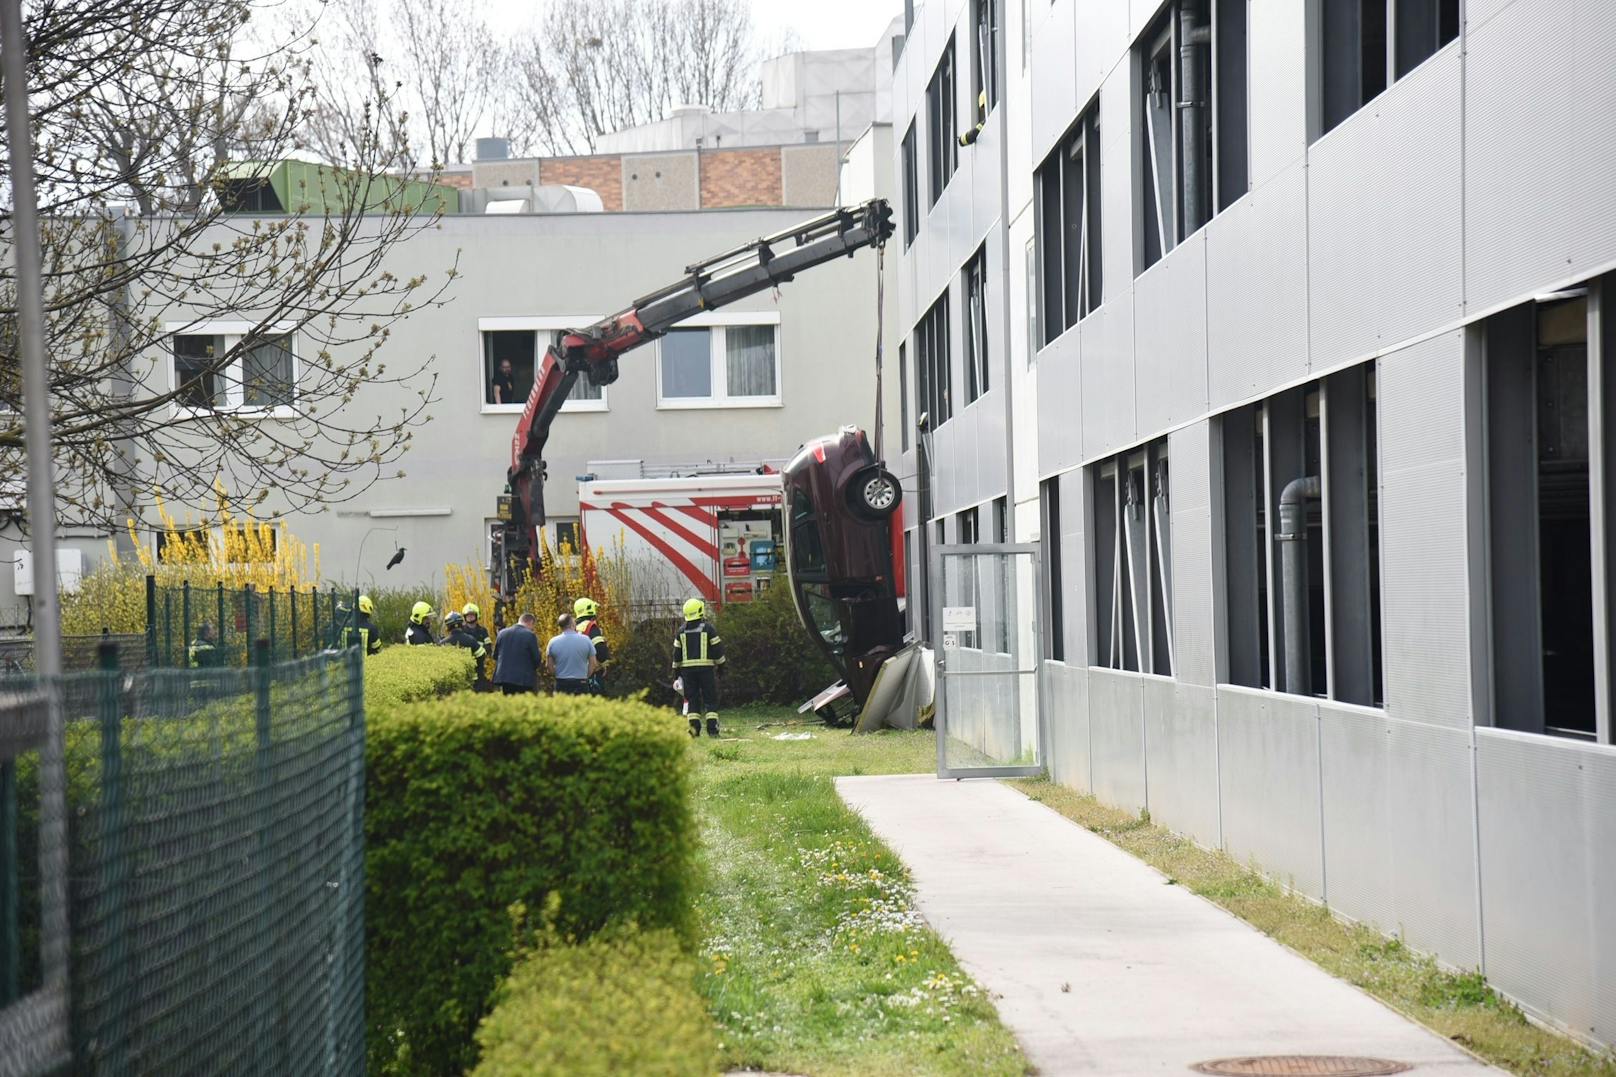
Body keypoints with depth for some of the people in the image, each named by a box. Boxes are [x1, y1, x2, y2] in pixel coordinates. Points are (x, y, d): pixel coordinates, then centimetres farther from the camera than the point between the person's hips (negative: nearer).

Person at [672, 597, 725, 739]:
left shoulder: (681, 631, 5)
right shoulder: (708, 628, -4)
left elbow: (677, 653, 7)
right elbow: (717, 648, -2)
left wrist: (676, 671, 15)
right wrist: (721, 665, 11)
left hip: (687, 668, 2)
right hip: (706, 667, -2)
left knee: (692, 699, 8)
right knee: (711, 699, 3)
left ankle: (694, 728, 1)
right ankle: (712, 729, -4)